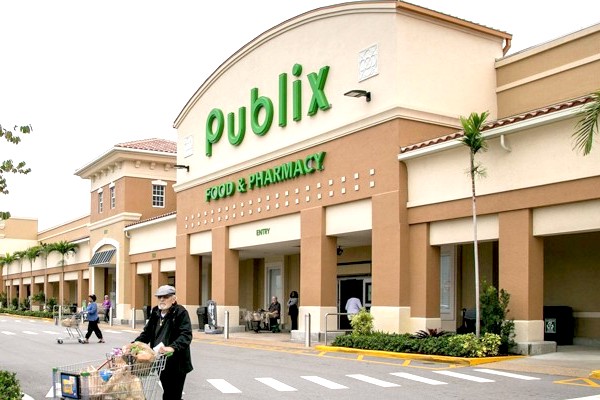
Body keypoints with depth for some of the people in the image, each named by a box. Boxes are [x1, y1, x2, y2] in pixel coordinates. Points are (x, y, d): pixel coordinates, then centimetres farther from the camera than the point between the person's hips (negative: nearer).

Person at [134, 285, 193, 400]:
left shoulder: (181, 312, -11)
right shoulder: (155, 312, 10)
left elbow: (186, 335, -22)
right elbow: (147, 333, 17)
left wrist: (172, 347, -37)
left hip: (176, 363, -6)